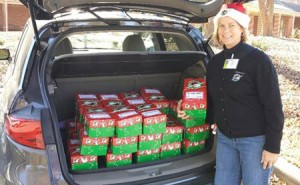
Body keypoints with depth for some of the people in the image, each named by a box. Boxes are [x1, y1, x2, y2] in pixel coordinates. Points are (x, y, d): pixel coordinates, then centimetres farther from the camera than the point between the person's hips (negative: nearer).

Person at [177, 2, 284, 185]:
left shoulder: (259, 60, -12)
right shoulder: (215, 62, 6)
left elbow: (273, 106, -12)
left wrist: (272, 146, -13)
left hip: (255, 139, -5)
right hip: (225, 138, 6)